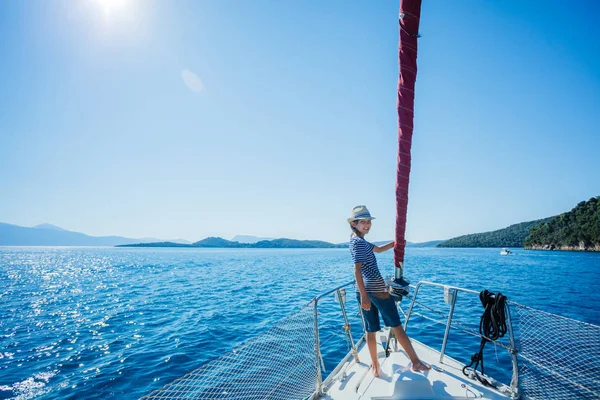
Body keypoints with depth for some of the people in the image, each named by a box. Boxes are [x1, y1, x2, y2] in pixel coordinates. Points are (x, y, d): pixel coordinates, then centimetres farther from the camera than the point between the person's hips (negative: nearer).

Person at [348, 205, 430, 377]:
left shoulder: (357, 240, 14)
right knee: (397, 326, 5)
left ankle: (375, 366, 22)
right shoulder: (359, 242, -15)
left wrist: (396, 243, 15)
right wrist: (364, 296, -24)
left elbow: (378, 249, 27)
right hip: (377, 289, -8)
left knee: (370, 330, 13)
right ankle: (416, 362, 17)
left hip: (365, 291, 8)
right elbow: (357, 270, -22)